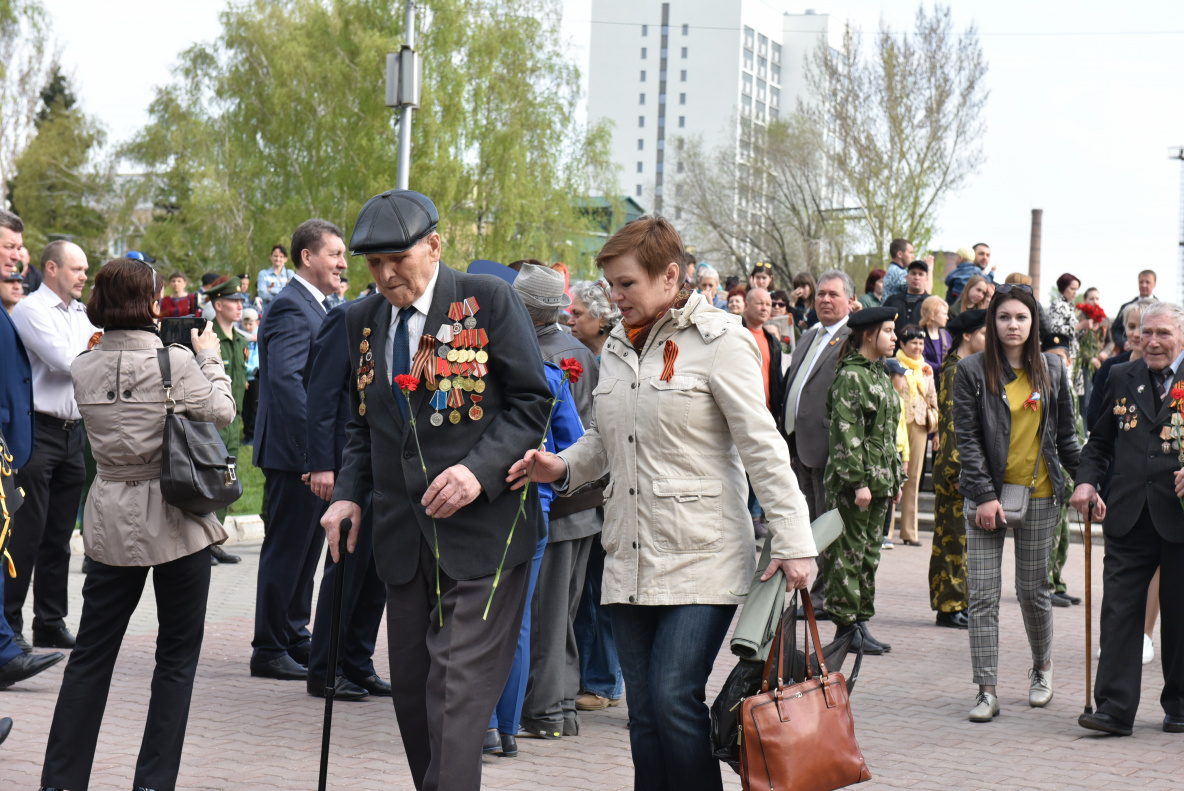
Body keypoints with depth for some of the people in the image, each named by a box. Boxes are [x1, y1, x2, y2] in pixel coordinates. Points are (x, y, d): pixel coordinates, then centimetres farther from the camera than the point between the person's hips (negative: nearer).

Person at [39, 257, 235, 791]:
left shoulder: (83, 368, 0)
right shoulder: (176, 362, -14)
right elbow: (222, 413, -3)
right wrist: (210, 357, 10)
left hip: (112, 520, 4)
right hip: (177, 520, -4)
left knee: (92, 652, 11)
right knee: (177, 655, 8)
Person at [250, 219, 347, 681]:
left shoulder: (313, 305, 17)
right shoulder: (291, 307, -15)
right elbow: (285, 379, -25)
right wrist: (315, 443, -28)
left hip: (313, 452, 10)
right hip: (294, 451, -10)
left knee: (305, 548, 16)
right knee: (286, 550, -4)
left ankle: (295, 638, 26)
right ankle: (269, 650, 3)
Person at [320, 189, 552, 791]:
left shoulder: (488, 300, -5)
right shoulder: (364, 320, 12)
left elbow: (533, 401, -4)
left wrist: (481, 469, -18)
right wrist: (349, 493, 4)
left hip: (481, 531, -6)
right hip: (404, 537, 6)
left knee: (458, 690, -12)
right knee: (411, 689, 10)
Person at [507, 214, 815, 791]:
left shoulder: (718, 341, -6)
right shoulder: (616, 348, 14)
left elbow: (762, 445, -9)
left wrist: (793, 540, -14)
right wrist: (563, 468, 2)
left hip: (701, 557, -7)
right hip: (630, 559, 7)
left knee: (675, 699, -14)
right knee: (644, 711, 7)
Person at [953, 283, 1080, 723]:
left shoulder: (1052, 370, 7)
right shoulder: (972, 371, -1)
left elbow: (1065, 434, 13)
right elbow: (967, 438, -5)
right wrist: (985, 495, -12)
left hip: (1039, 495, 2)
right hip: (987, 493, -1)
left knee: (1033, 589, 9)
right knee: (983, 594, -5)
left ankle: (1042, 667, 34)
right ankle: (986, 691, -1)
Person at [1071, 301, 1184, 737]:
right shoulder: (1122, 379, 12)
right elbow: (1101, 440, 19)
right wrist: (1086, 480, 2)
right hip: (1129, 516, 3)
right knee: (1120, 611, -4)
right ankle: (1114, 708, -3)